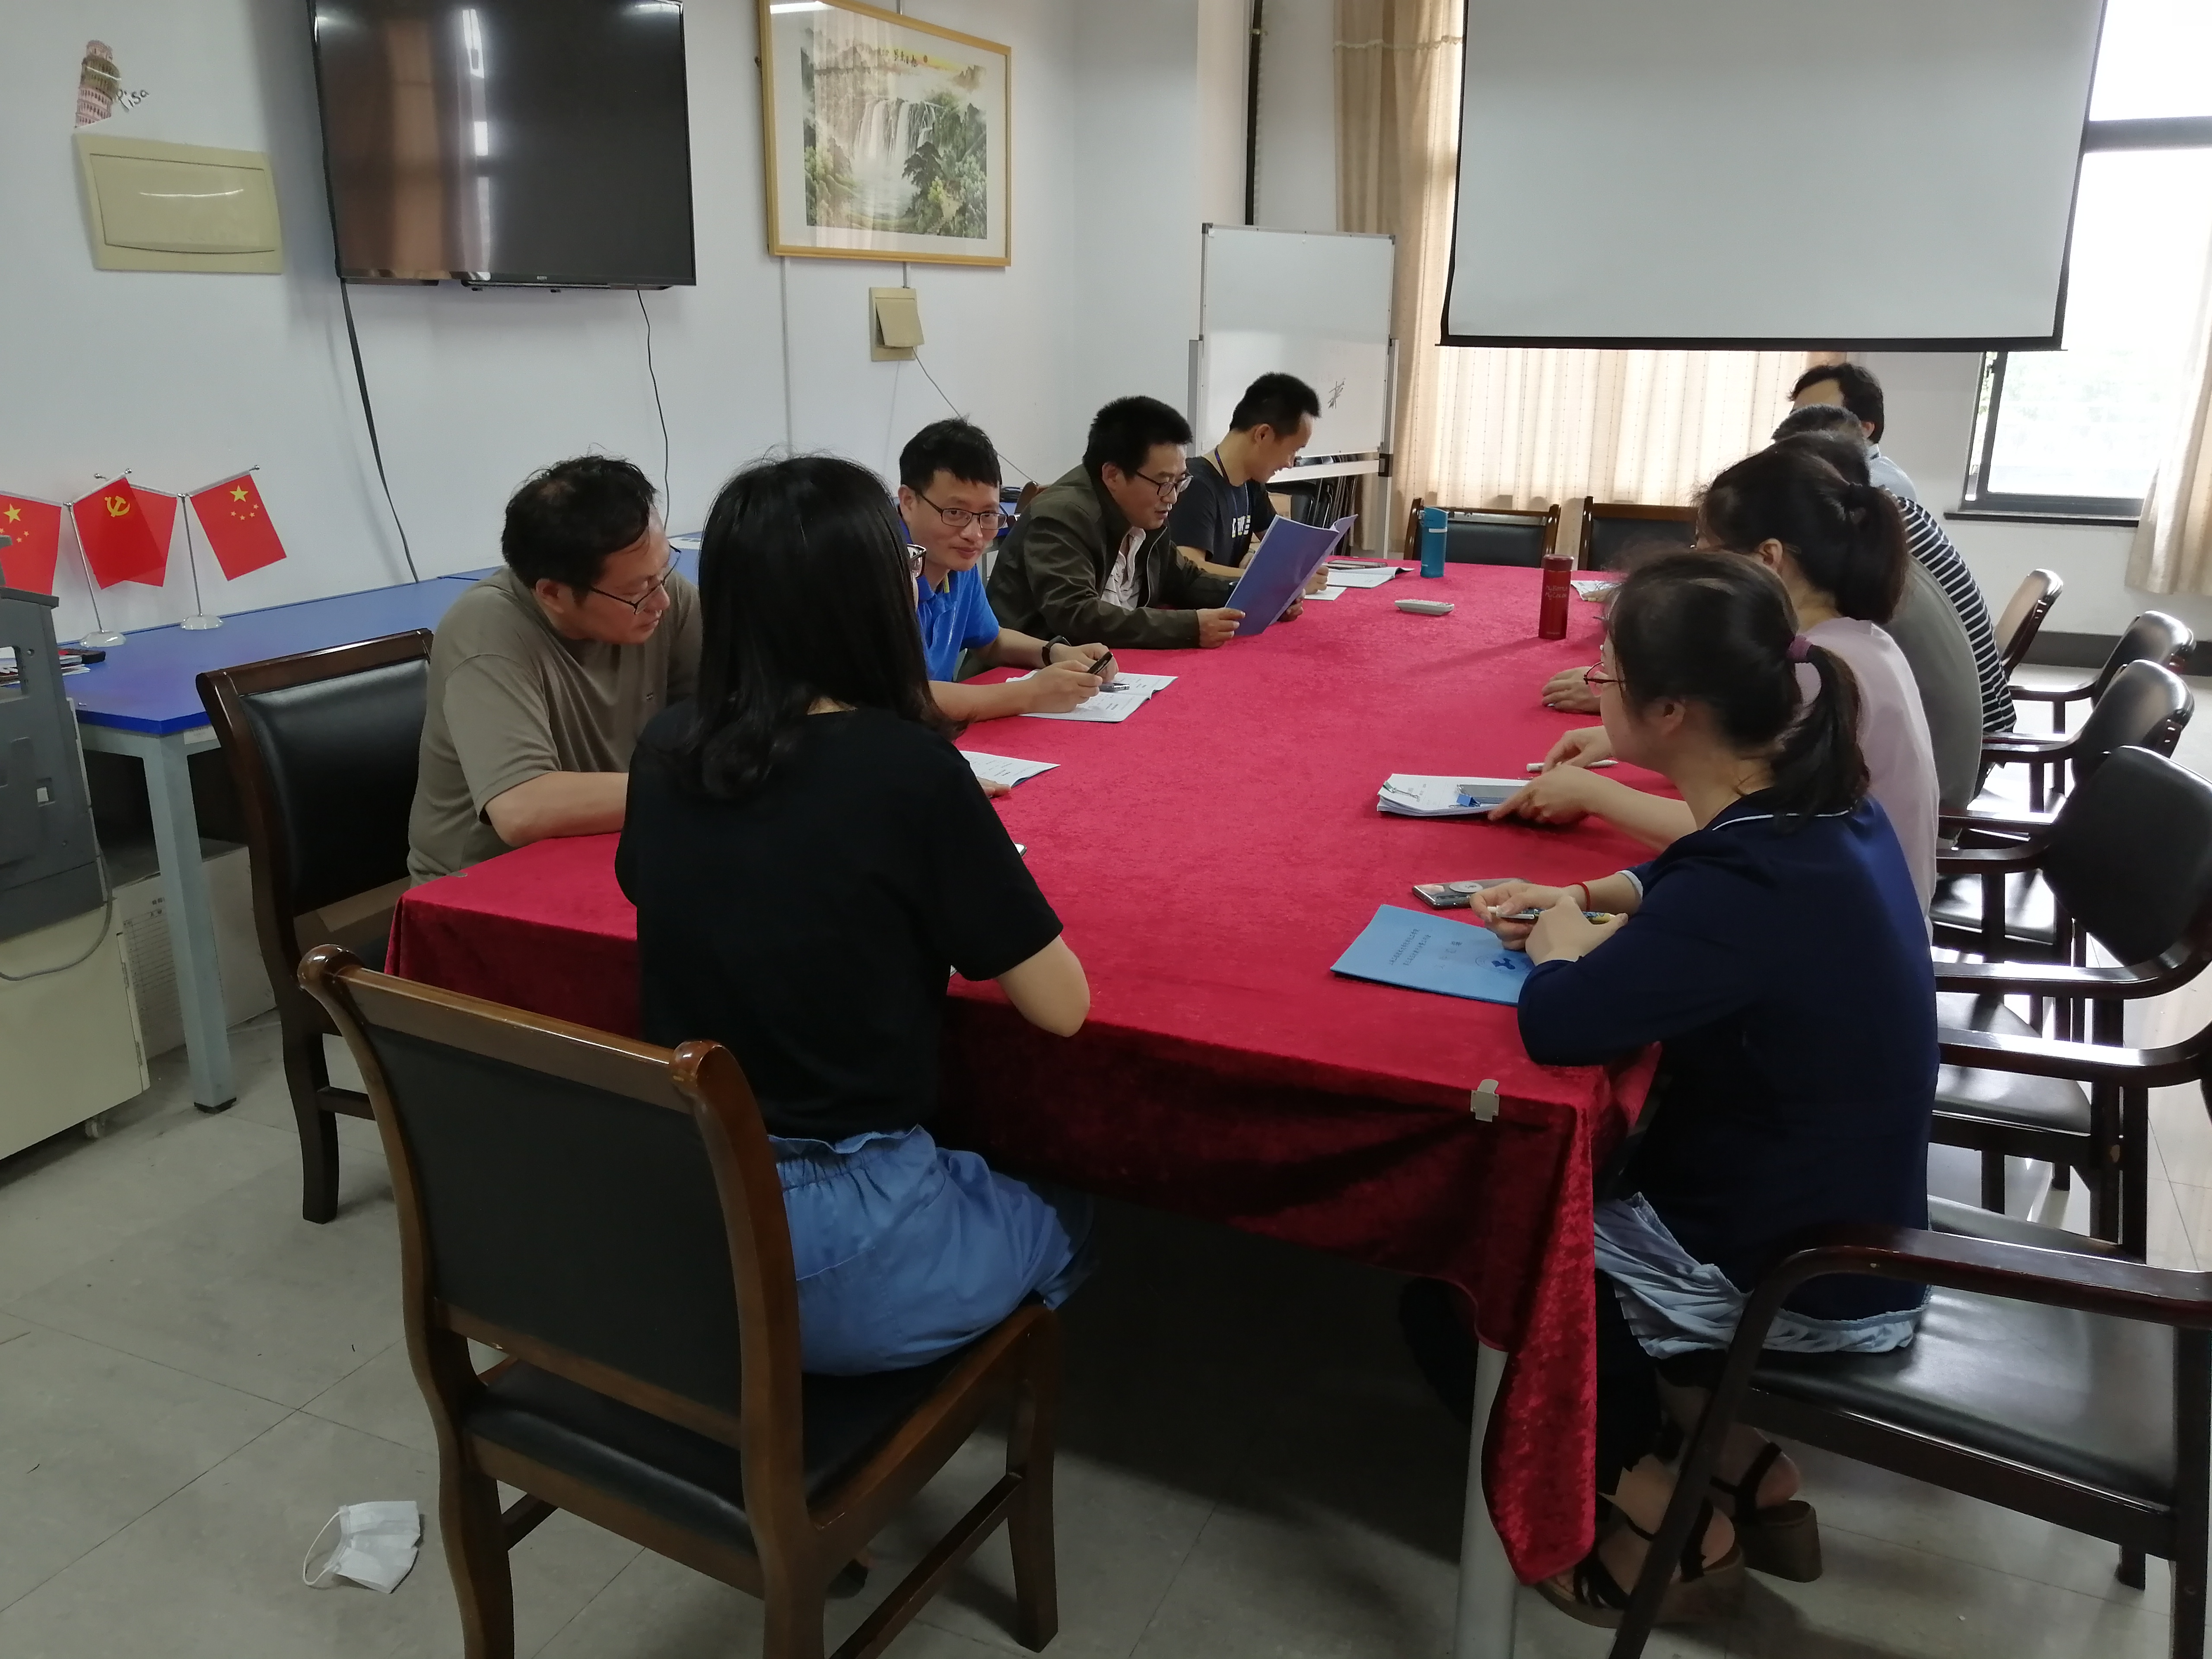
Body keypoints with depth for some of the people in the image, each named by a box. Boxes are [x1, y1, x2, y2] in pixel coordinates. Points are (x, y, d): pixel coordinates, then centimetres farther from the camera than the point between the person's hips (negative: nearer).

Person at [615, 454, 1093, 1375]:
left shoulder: (666, 749, -2)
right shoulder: (908, 769, -19)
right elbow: (1062, 1007, -11)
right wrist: (970, 896, 6)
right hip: (824, 1259, -5)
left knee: (988, 1185, 32)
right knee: (1065, 1225, 25)